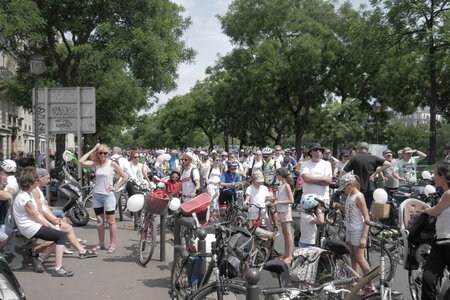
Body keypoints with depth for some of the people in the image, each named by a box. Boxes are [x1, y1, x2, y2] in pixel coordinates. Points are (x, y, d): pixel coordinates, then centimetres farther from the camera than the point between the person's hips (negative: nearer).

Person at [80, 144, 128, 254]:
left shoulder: (112, 164, -4)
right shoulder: (95, 164, 5)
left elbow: (125, 177, -1)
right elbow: (81, 161, -8)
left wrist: (116, 188, -6)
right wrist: (93, 150, -4)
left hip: (108, 195, -4)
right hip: (96, 195, 4)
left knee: (111, 221, 0)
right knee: (99, 220, 12)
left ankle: (112, 245, 7)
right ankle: (101, 243, 23)